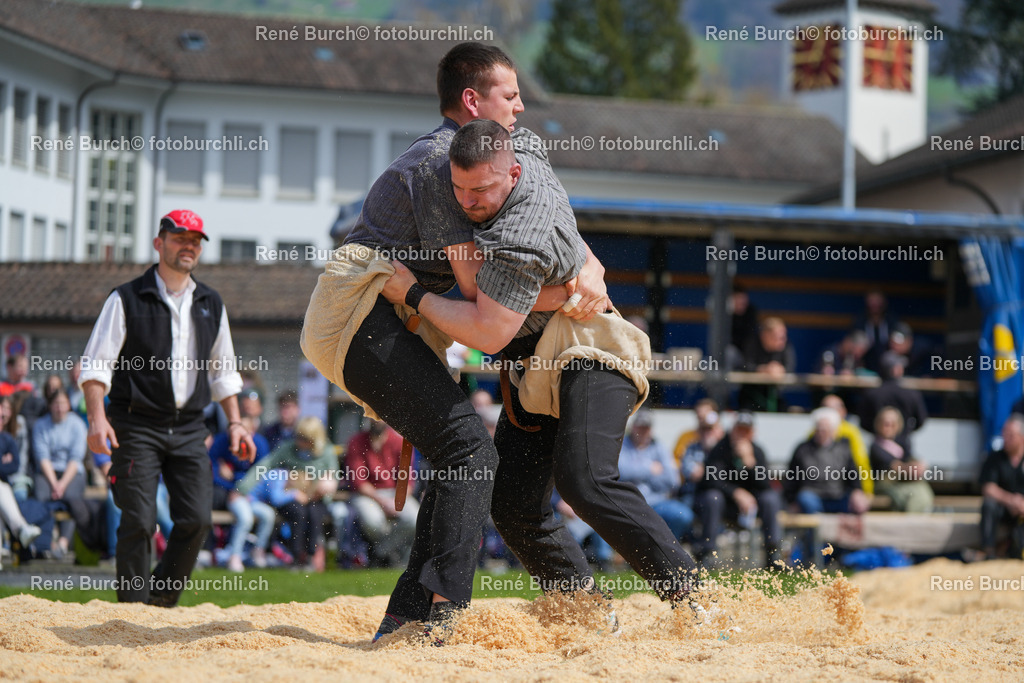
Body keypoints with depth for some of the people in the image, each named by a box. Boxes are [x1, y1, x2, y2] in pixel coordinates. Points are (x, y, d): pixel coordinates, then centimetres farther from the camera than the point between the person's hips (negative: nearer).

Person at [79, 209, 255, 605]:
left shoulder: (211, 305, 14)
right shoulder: (127, 300, 0)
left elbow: (222, 372, 22)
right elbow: (97, 365, -5)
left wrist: (234, 422, 13)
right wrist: (97, 417, -19)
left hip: (190, 430, 4)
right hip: (138, 427, -4)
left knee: (196, 519, -7)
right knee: (139, 522, -10)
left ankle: (162, 602, 9)